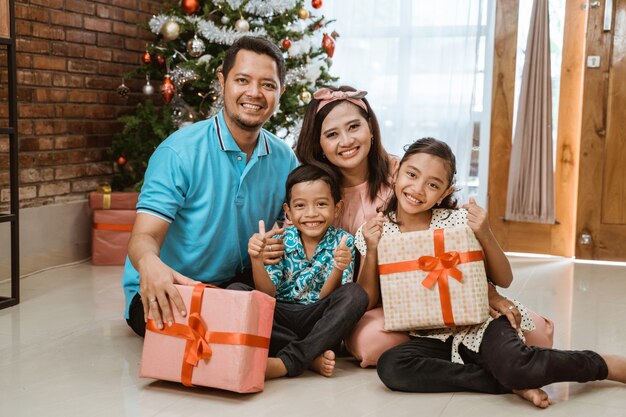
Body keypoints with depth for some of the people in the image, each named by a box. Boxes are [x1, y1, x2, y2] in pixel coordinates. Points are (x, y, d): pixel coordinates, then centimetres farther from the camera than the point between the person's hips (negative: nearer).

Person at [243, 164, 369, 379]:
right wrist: (257, 259, -24)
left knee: (355, 294, -27)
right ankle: (313, 355, -25)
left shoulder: (343, 242, -3)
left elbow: (325, 298, -9)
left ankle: (286, 362, -30)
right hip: (280, 316, 2)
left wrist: (338, 269, -29)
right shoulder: (280, 240, 0)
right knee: (235, 291, -22)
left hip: (317, 319, -1)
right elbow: (267, 294, -6)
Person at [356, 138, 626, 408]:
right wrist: (371, 250, -14)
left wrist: (485, 235, -19)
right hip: (432, 337, 3)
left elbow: (504, 280, -2)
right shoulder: (375, 232, -2)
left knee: (513, 365, -34)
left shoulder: (456, 221, -8)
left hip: (477, 321, -2)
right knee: (390, 367, -30)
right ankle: (514, 383, -19)